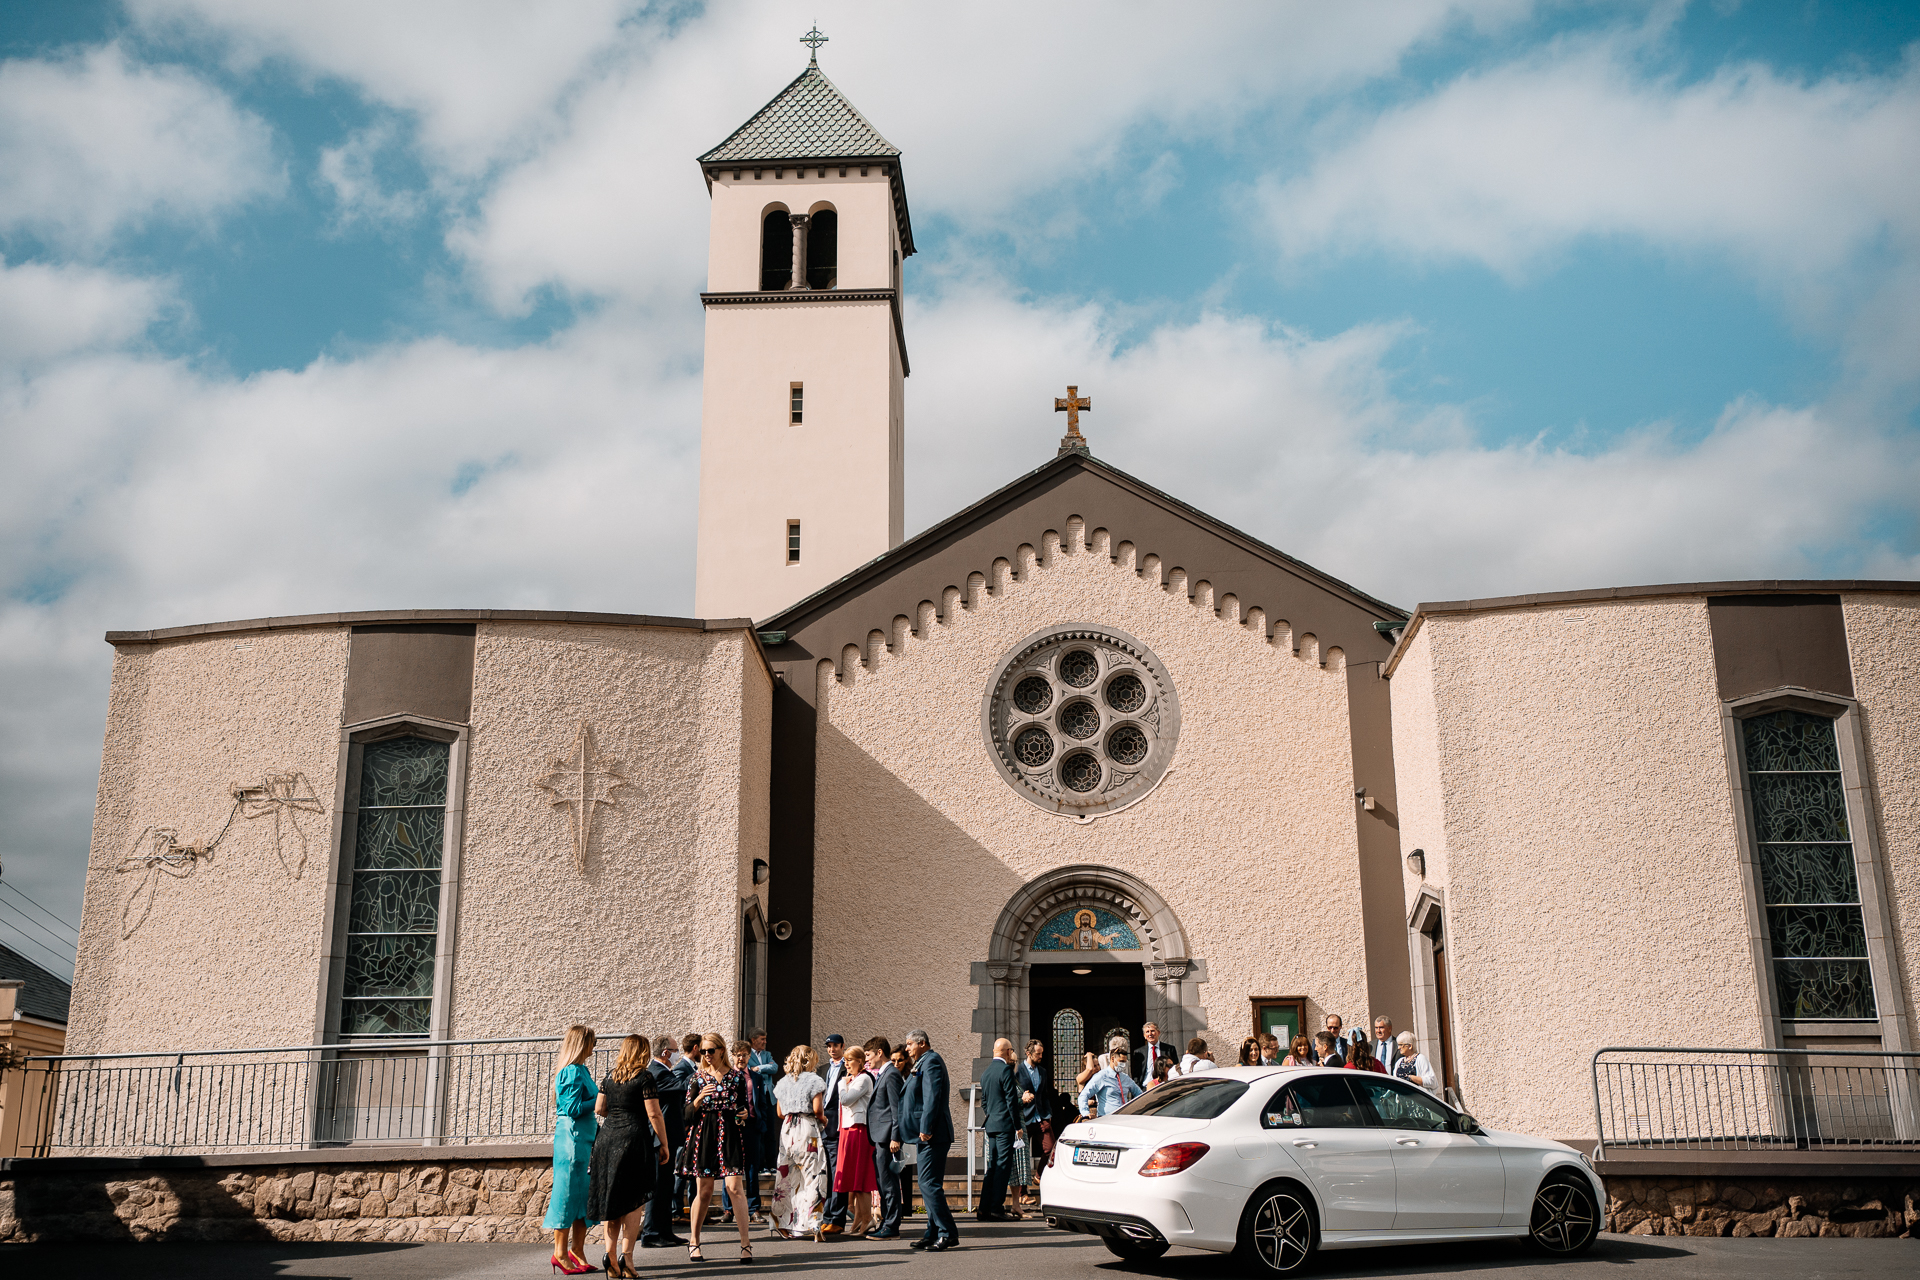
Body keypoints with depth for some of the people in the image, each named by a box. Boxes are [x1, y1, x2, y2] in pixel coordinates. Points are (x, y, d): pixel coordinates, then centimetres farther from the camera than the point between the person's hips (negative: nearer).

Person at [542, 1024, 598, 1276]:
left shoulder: (580, 1070, 15)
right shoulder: (573, 1072, -14)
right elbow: (573, 1108, -19)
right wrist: (599, 1098, -12)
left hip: (584, 1137, 10)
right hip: (573, 1138, -10)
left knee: (584, 1194, 10)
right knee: (569, 1192, -3)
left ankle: (576, 1250, 15)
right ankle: (560, 1253, 3)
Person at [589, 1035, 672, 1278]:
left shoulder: (609, 1076, 10)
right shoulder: (644, 1077, -7)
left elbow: (599, 1109, 13)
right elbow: (654, 1114, -10)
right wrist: (664, 1144, -3)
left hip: (607, 1138, 5)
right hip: (634, 1138, -5)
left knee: (613, 1200, 10)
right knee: (634, 1200, 1)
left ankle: (611, 1256, 6)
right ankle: (625, 1256, -6)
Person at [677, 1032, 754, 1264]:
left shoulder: (737, 1077, 6)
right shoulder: (698, 1077, 6)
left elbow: (743, 1107, 14)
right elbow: (688, 1113, 4)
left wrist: (744, 1114, -9)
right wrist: (699, 1099, -15)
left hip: (730, 1135, -1)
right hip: (703, 1136, 1)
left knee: (735, 1187, -11)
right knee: (704, 1191, 4)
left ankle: (745, 1243, -8)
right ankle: (694, 1242, 19)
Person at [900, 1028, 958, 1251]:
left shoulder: (931, 1062, -12)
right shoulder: (922, 1063, 20)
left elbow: (932, 1098, -20)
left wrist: (925, 1129, -24)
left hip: (932, 1135, -11)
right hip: (926, 1135, 11)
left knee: (929, 1184, -12)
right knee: (928, 1185, 12)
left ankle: (948, 1233, -9)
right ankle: (934, 1233, 15)